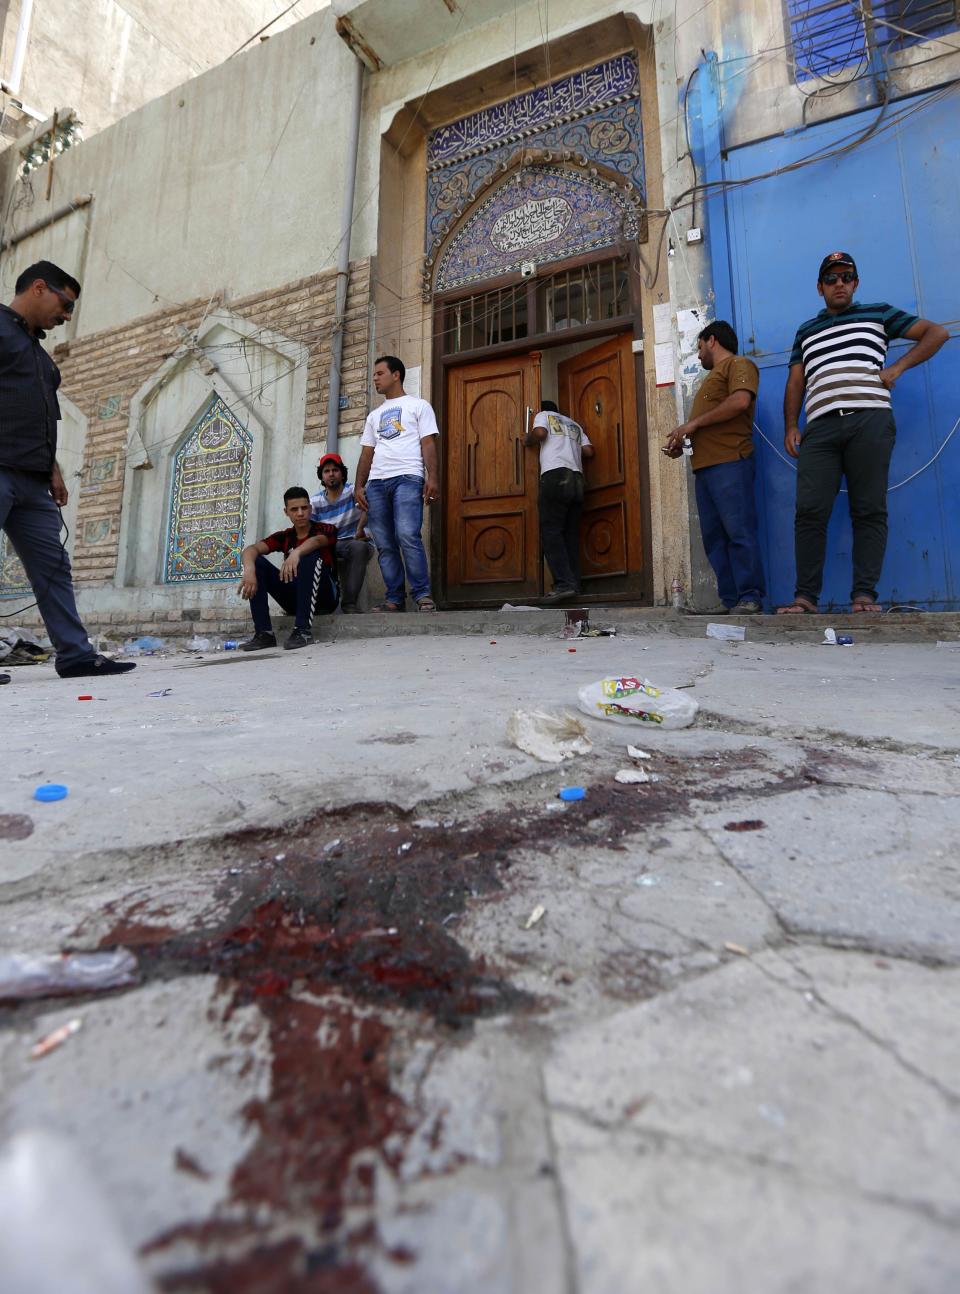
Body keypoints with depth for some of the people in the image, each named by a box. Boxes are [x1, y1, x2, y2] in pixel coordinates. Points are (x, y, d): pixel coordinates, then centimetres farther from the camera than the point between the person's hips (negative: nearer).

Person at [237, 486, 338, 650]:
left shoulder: (326, 530, -2)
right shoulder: (283, 537, 8)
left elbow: (317, 540, -28)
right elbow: (251, 549, -9)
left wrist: (296, 552, -49)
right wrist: (249, 569, -32)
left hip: (325, 596, -4)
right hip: (295, 599, 4)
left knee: (310, 555, -29)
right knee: (256, 562, -10)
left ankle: (303, 629, -33)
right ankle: (264, 632, -18)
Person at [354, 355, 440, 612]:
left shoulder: (418, 406, 14)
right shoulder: (374, 415, 29)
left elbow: (428, 444, 2)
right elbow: (366, 453, 23)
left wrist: (433, 478, -13)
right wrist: (359, 486, 10)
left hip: (408, 478, -6)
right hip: (376, 482, 6)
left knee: (407, 536, -22)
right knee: (384, 544, -2)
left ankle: (422, 595, -17)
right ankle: (395, 599, 1)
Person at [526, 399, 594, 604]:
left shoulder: (543, 415, 16)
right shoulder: (574, 424, 31)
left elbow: (539, 433, -6)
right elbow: (589, 451, 19)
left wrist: (528, 440, 16)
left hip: (555, 475, -6)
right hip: (577, 478, 6)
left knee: (551, 531, -11)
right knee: (571, 533, 4)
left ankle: (564, 584, -23)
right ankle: (574, 585, -2)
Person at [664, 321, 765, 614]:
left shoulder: (738, 364, 6)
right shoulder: (713, 377, 33)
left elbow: (740, 401, -14)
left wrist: (693, 423, -10)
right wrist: (681, 442, 12)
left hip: (730, 463, -9)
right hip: (704, 466, 9)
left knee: (739, 531, -13)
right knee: (714, 537, 0)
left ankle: (750, 599, -12)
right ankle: (731, 601, 0)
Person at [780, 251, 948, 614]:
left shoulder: (878, 313, 22)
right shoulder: (806, 330, 28)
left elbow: (937, 333, 21)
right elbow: (795, 382, 20)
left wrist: (897, 368, 5)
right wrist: (790, 427, 4)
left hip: (869, 420, -1)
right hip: (820, 426, 1)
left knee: (869, 511, -7)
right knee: (810, 512, -12)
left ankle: (864, 594, -7)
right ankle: (805, 596, -11)